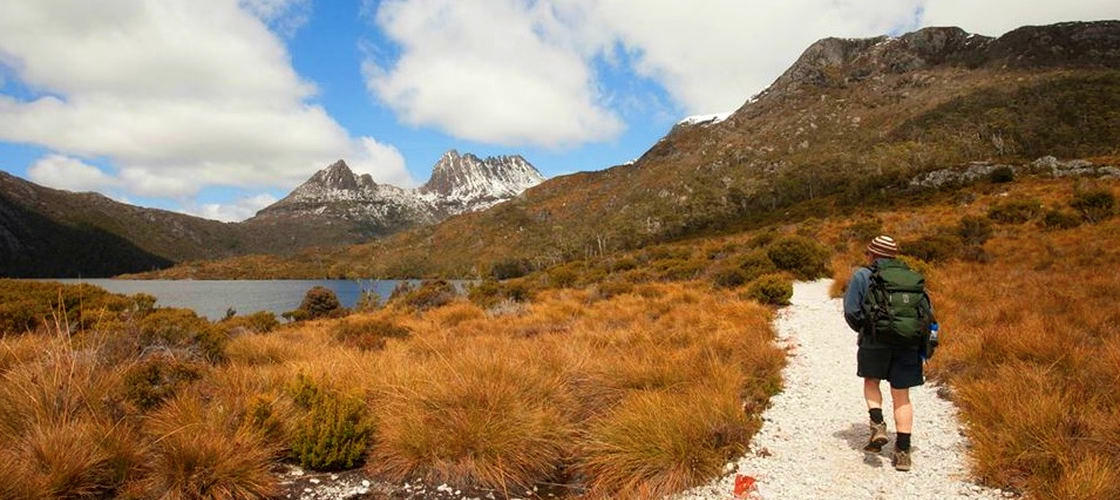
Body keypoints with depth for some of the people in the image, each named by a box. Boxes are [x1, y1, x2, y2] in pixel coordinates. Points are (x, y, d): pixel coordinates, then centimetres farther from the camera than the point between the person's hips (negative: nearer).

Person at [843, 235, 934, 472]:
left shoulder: (862, 276, 5)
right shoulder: (913, 277, 16)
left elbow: (851, 310, 0)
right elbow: (928, 313, 12)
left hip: (876, 340, -3)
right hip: (909, 343, 3)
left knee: (871, 381, 22)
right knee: (901, 397, 9)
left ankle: (878, 425, 2)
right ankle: (903, 452, 7)